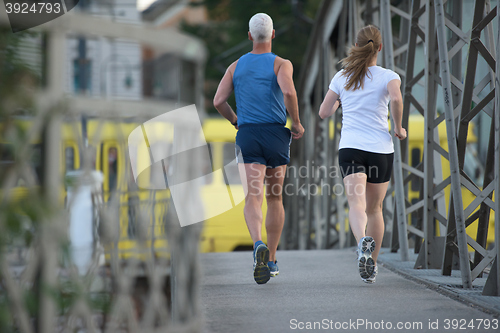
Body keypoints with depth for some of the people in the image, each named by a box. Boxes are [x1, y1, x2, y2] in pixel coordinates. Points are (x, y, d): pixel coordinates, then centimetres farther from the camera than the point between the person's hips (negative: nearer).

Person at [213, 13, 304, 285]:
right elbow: (289, 92, -21)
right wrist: (297, 123, -6)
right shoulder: (282, 64, -1)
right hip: (276, 134, 0)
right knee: (275, 198, 17)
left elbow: (218, 101, 2)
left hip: (247, 135, 0)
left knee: (253, 198, -12)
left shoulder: (236, 66, 10)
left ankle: (259, 245, -42)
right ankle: (271, 260, 23)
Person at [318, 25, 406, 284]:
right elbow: (396, 99, -21)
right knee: (374, 208, 17)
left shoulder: (342, 77, 8)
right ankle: (372, 265, 24)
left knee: (356, 204, -16)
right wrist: (398, 128, -5)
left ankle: (363, 242, -46)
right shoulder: (388, 76, 0)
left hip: (350, 148, 0)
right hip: (380, 148, 0)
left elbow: (324, 112, 12)